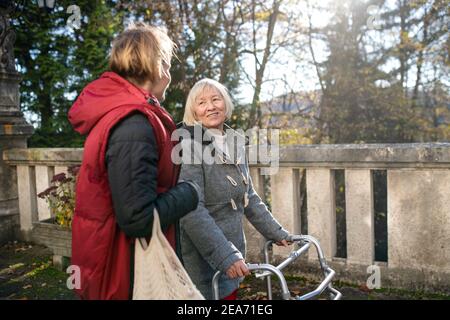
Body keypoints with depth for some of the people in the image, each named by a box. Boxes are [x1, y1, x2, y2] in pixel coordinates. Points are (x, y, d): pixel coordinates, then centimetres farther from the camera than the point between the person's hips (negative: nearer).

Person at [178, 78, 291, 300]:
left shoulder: (234, 144, 8)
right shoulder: (189, 146, -14)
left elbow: (248, 197, 16)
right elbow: (191, 211, -23)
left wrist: (277, 233, 15)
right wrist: (226, 256, -28)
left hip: (232, 257, 6)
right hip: (203, 264, -6)